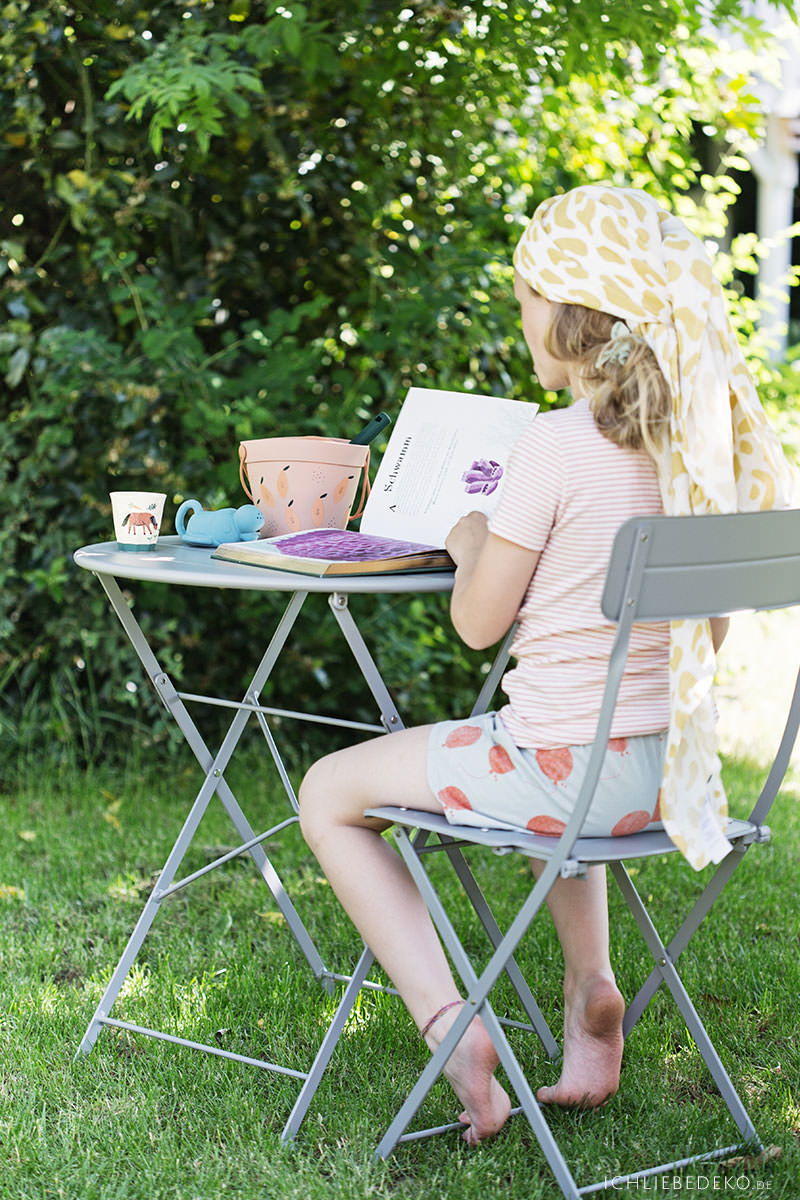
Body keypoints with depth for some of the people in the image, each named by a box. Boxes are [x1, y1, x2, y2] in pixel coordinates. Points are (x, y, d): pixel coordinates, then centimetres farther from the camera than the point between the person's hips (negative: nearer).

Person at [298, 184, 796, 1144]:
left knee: (328, 793, 11)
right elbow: (707, 627, 11)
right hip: (666, 767, 7)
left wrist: (471, 544, 9)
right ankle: (591, 992, 25)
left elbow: (478, 623, -12)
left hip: (566, 761, -7)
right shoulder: (703, 434, 1)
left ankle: (451, 1030, 2)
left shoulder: (558, 443, -19)